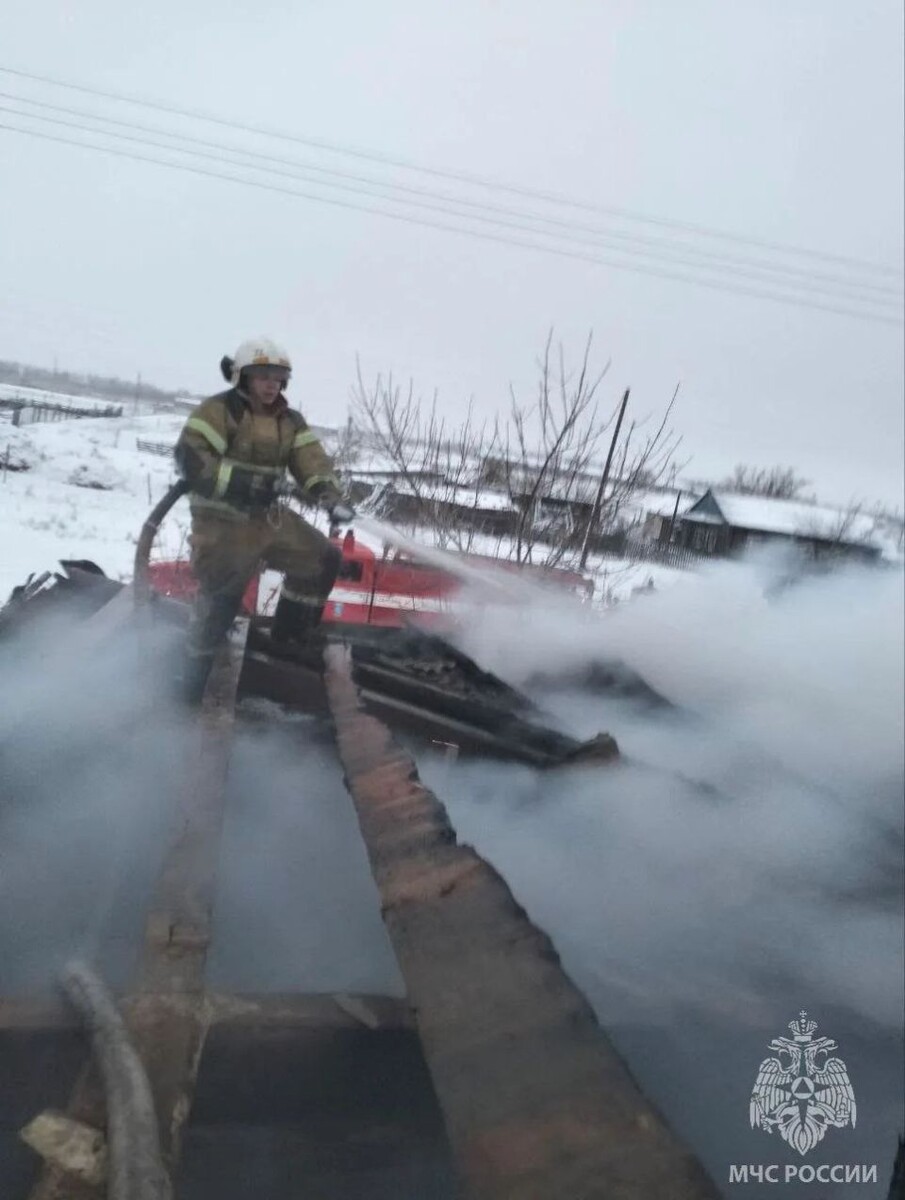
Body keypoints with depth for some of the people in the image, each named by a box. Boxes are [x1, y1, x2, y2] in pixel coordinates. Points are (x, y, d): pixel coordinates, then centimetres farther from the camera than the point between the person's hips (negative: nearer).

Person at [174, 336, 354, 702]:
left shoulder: (290, 421, 8)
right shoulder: (218, 410, -12)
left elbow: (312, 462, -4)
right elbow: (190, 459, -22)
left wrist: (331, 497, -24)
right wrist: (240, 484, -28)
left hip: (268, 517, 7)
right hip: (222, 523, -7)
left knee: (322, 557, 6)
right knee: (219, 602, -4)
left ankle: (292, 632, 21)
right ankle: (195, 678, 15)